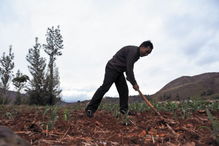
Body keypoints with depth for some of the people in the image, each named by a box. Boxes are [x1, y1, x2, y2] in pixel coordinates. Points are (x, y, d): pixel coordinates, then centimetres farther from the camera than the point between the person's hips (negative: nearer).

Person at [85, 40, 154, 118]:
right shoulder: (133, 50, -18)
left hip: (119, 71, 10)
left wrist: (133, 82, 14)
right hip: (112, 68, -10)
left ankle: (124, 109, 6)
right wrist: (134, 83, -21)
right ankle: (90, 108, -13)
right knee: (105, 87, -16)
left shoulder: (136, 54, 13)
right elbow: (129, 68, -24)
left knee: (124, 89, 0)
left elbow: (129, 69, 19)